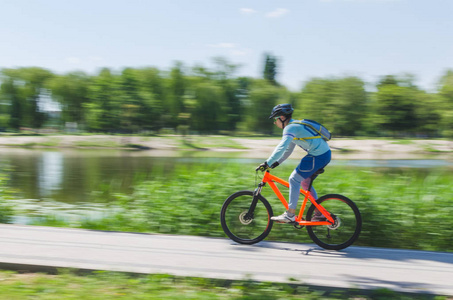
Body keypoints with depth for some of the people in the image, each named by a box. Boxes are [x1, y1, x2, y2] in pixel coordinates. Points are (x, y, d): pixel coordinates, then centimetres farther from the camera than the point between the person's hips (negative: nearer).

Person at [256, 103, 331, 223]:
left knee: (294, 179, -7)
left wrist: (267, 163, -22)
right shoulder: (294, 126, 18)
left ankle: (290, 215, -5)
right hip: (324, 154, 10)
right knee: (304, 181, 19)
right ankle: (319, 213, 23)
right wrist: (276, 163, 18)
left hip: (318, 156, -10)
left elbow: (281, 148, -24)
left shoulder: (290, 128, -13)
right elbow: (288, 149, 24)